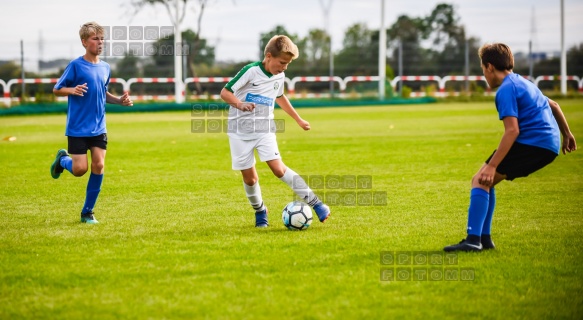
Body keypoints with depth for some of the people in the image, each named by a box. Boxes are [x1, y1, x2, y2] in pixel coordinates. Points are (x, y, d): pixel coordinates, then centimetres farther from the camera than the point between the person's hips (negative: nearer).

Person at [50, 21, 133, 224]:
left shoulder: (105, 68, 7)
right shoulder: (76, 66, -10)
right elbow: (56, 90, -5)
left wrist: (119, 101, 4)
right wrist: (72, 90, -25)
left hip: (99, 129, 5)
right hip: (78, 129, -5)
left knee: (98, 166, -5)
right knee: (80, 169, -7)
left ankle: (87, 212, 8)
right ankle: (63, 159, 30)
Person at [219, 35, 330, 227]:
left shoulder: (279, 77, 4)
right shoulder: (251, 71, -15)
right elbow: (225, 92, -15)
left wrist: (298, 120, 33)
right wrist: (240, 104, -34)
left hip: (265, 130, 3)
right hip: (240, 130, -3)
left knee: (278, 169, -13)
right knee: (249, 176, 0)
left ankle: (314, 203, -11)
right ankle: (259, 211, 23)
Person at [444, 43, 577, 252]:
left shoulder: (506, 89, -10)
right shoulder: (523, 83, 21)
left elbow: (512, 130, -20)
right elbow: (553, 106, 34)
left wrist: (491, 166, -22)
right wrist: (566, 134, 48)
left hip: (532, 144, -10)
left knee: (480, 180, -13)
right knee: (485, 181, 17)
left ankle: (473, 240, -21)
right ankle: (484, 238, 17)